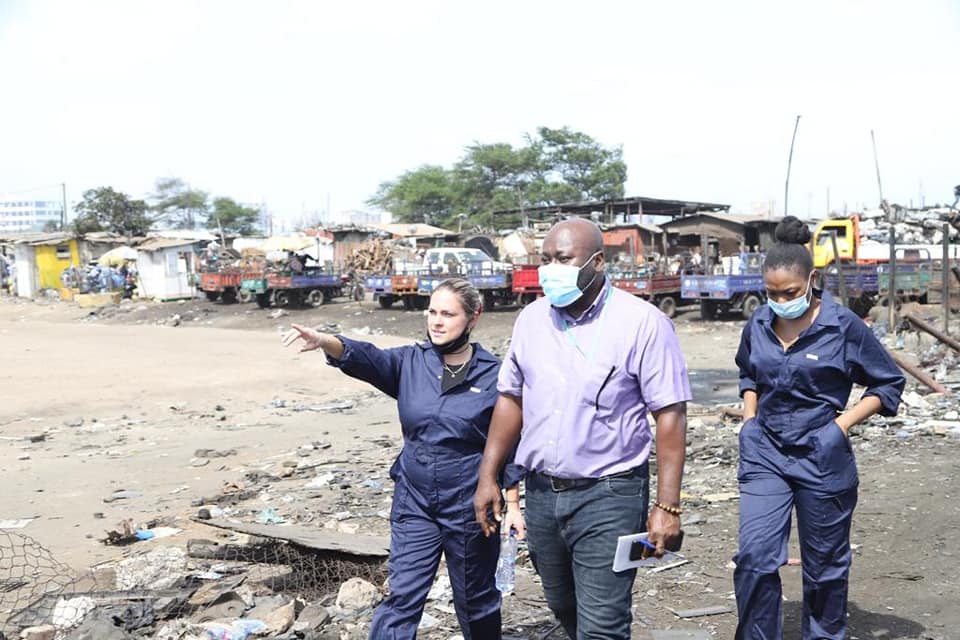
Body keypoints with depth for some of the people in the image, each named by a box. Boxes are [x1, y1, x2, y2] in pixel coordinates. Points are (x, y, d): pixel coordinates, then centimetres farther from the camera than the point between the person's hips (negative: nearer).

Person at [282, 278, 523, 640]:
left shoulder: (493, 374, -8)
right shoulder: (410, 363, -1)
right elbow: (365, 358, -20)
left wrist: (513, 506, -3)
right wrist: (324, 341, -40)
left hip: (470, 510, -2)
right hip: (414, 505, 2)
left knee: (476, 601, 15)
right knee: (402, 598, 4)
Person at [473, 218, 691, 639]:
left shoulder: (642, 323, -12)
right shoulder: (531, 319, 5)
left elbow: (670, 416, -12)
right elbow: (511, 399, 12)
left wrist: (667, 506, -16)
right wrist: (488, 477, 7)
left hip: (609, 497, -5)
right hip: (541, 494, 6)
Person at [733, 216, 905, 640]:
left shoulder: (843, 326, -10)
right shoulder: (758, 325, 2)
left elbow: (889, 384, 0)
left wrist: (844, 422, -10)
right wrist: (750, 418, 8)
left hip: (821, 458, -3)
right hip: (764, 455, 3)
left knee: (825, 564, 11)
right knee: (754, 556, -8)